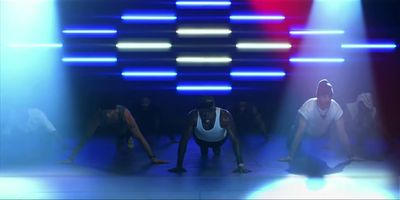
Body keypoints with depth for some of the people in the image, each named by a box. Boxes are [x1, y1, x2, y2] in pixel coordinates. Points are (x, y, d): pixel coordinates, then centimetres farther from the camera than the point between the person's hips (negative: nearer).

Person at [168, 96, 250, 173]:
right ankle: (204, 149, 38)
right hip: (201, 139, 0)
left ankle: (216, 148, 45)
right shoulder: (193, 116, -40)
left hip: (220, 139, 0)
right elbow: (184, 140, -36)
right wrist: (179, 166, -38)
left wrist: (240, 165, -46)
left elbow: (234, 140, -40)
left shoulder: (225, 116, -42)